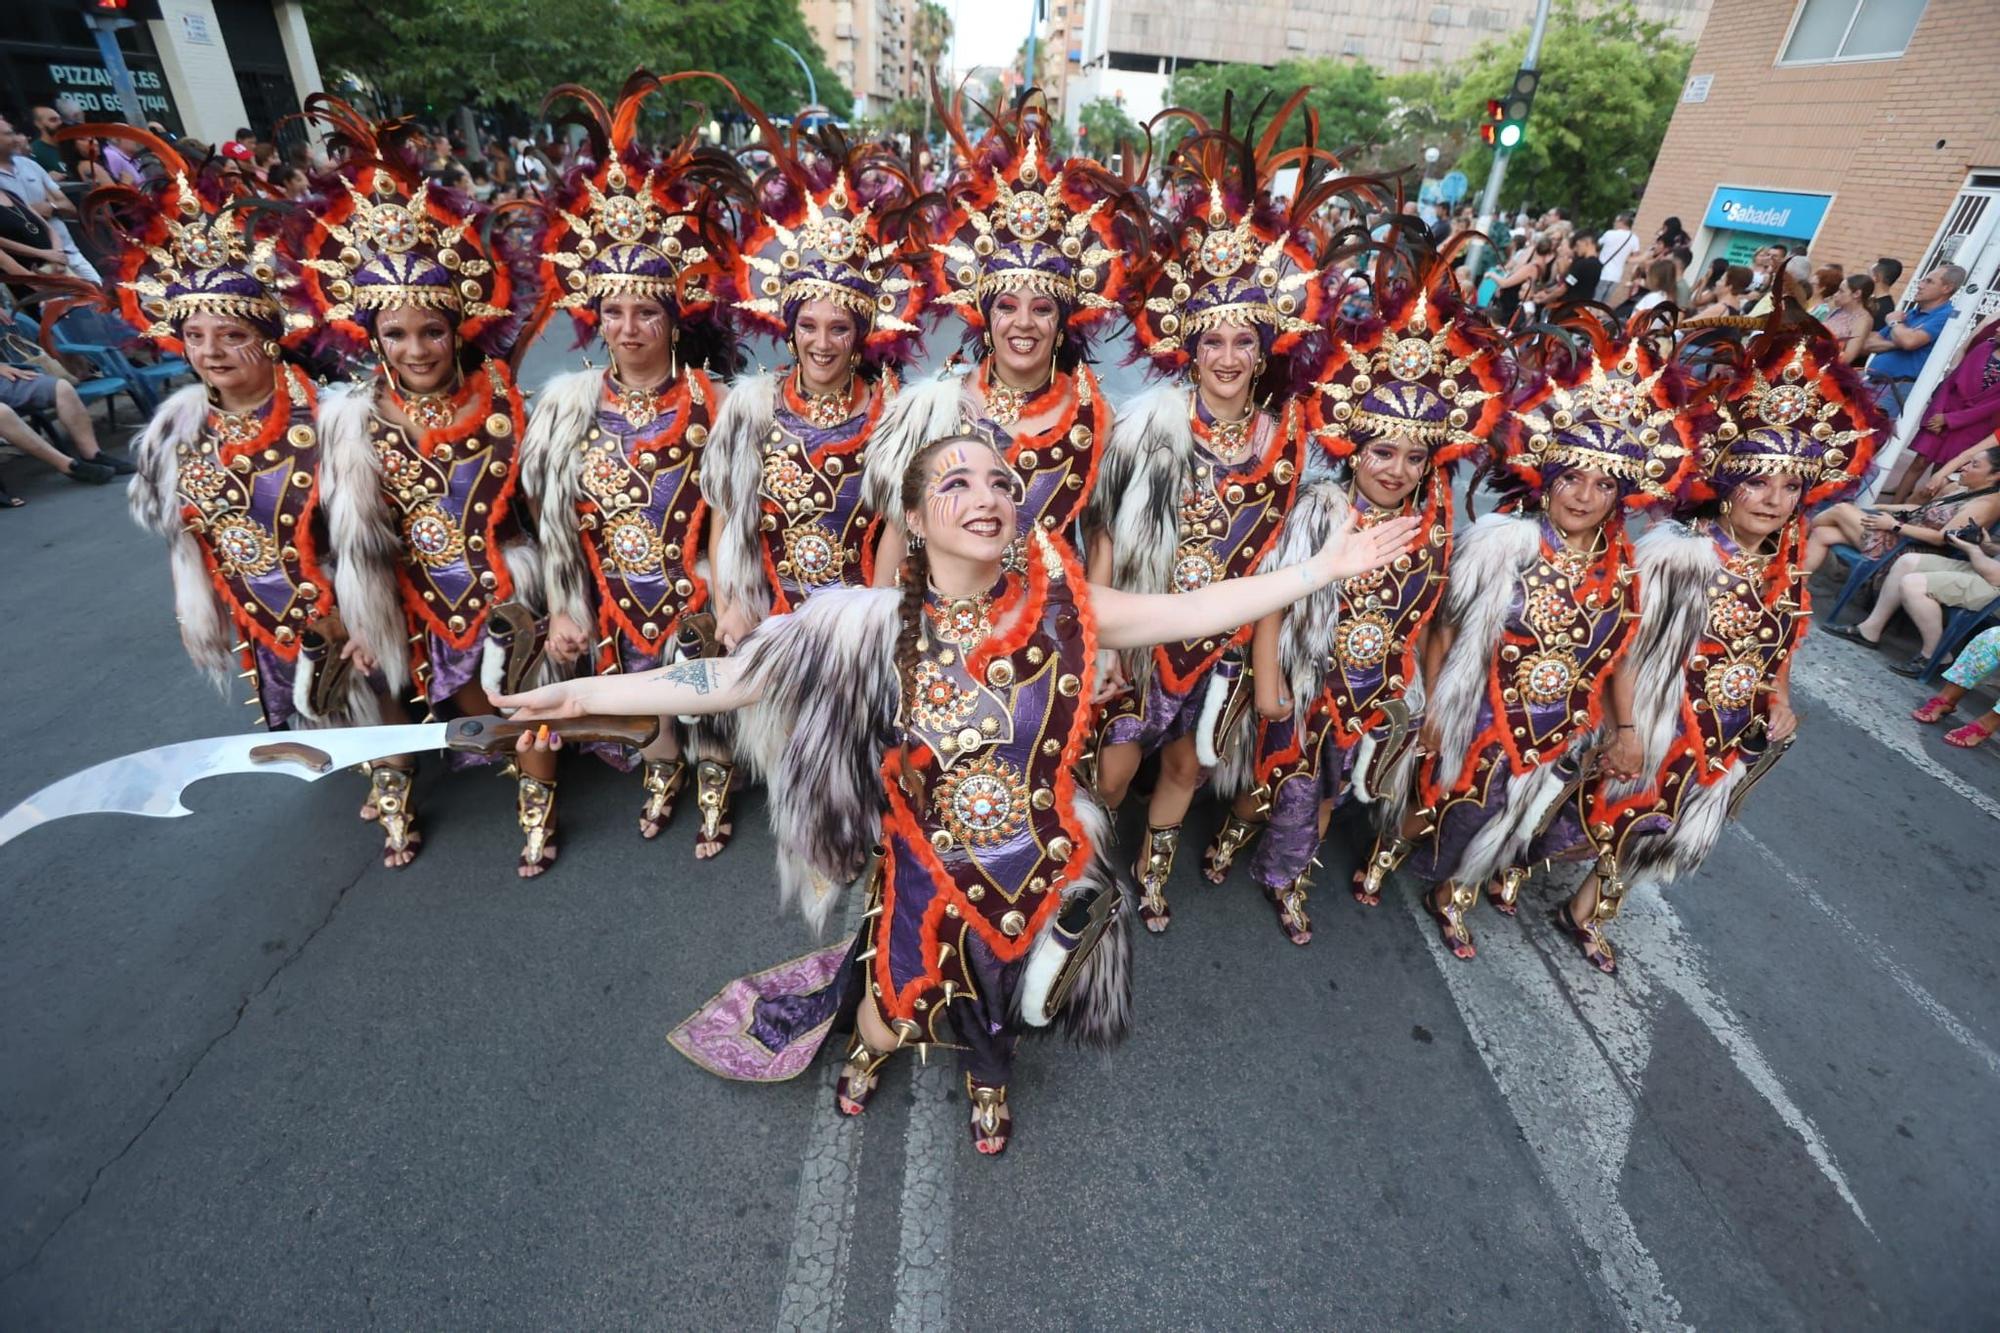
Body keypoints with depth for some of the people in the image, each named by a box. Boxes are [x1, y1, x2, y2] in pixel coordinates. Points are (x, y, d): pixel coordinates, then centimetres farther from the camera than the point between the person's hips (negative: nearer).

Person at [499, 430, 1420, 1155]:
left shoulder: (1057, 610, -15)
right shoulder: (878, 624, -19)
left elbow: (1193, 611, -14)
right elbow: (733, 676, -19)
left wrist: (1323, 568, -15)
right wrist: (582, 694, -22)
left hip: (1037, 872, 2)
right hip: (927, 877, -1)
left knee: (1000, 1009, 26)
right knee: (897, 1009, 19)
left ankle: (987, 1079, 64)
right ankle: (872, 1046, 60)